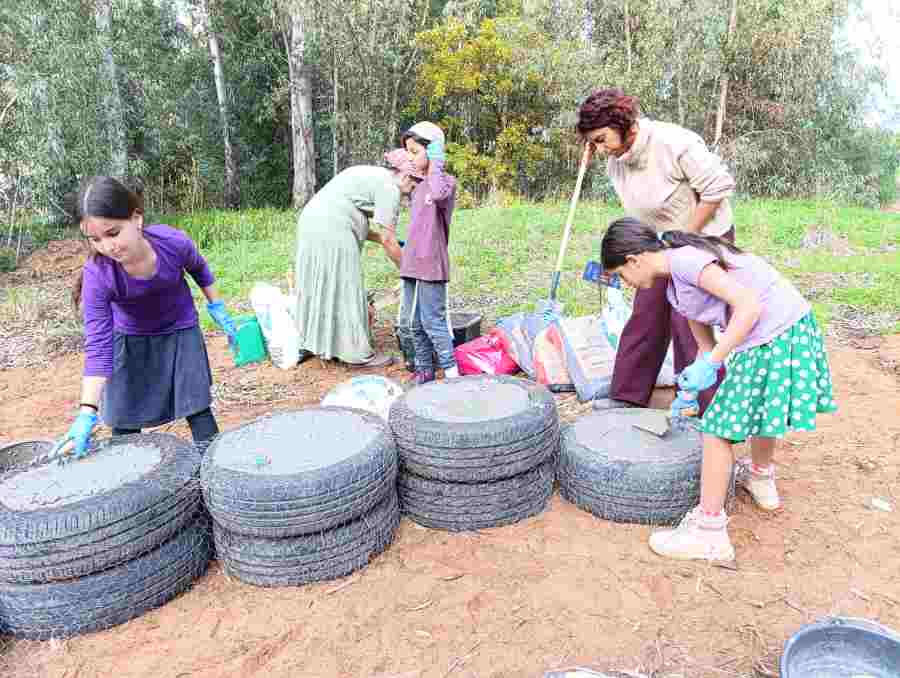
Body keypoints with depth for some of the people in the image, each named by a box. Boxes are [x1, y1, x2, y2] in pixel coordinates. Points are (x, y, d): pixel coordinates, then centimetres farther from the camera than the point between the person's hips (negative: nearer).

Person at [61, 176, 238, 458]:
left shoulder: (174, 242, -30)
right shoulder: (96, 274, -31)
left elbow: (199, 269, -4)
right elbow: (98, 347, -29)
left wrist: (217, 307, 3)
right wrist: (87, 412, -35)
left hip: (180, 332, 0)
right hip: (130, 341, 0)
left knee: (196, 407, 2)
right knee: (124, 421, 6)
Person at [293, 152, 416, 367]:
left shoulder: (370, 175, 23)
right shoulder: (389, 187, -6)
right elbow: (389, 240, -7)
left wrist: (383, 239, 19)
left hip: (310, 221, 10)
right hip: (332, 231, -10)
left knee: (322, 287, 15)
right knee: (346, 290, -3)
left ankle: (322, 343, 23)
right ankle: (357, 353, 4)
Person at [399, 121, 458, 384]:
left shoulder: (446, 180, -7)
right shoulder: (419, 186, 17)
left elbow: (439, 194, -33)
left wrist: (434, 164, -20)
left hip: (431, 266, -8)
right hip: (411, 264, 8)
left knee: (433, 322, -7)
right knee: (415, 324, 12)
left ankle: (451, 372, 1)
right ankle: (424, 370, 22)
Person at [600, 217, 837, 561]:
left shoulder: (684, 259, -18)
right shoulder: (675, 286, 12)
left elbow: (750, 305, -24)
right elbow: (704, 343, 19)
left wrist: (709, 364, -22)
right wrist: (691, 388, 22)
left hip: (776, 333, -10)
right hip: (767, 336, 10)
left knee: (719, 427, -3)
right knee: (761, 410, 29)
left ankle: (709, 532, 7)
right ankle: (761, 479, 56)